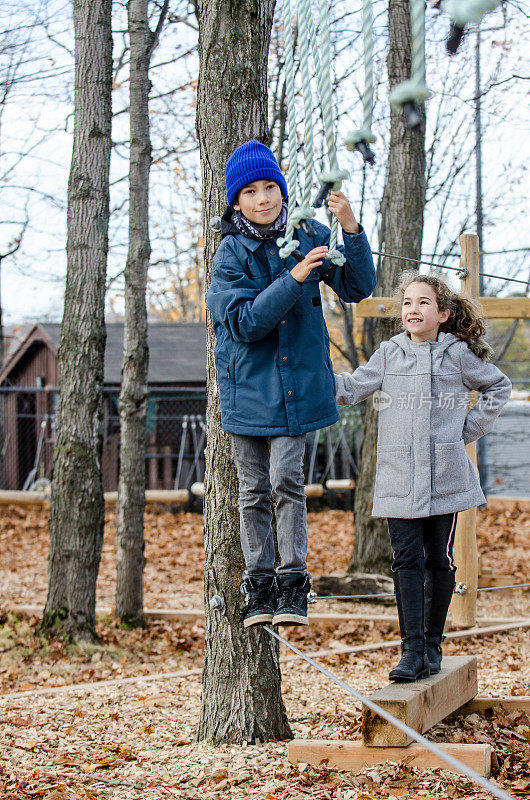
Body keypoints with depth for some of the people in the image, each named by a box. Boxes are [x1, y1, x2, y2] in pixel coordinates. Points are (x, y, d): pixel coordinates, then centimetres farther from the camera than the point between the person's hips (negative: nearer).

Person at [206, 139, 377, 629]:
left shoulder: (308, 237, -1)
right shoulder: (231, 253, -6)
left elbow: (358, 288, -6)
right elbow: (244, 321, -17)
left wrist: (351, 230, -21)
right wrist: (293, 280, -28)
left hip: (298, 380, 0)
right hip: (248, 382, 0)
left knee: (286, 478, -12)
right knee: (254, 488, 7)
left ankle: (294, 584, -2)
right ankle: (260, 585, 18)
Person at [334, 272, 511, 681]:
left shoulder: (457, 354, 4)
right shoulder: (389, 354, 8)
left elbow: (499, 387, 16)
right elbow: (351, 389, 3)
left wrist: (470, 428, 7)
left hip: (445, 478, -1)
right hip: (399, 478, 1)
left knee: (439, 559, 6)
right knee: (407, 560, -5)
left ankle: (433, 643, 17)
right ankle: (412, 650, -6)